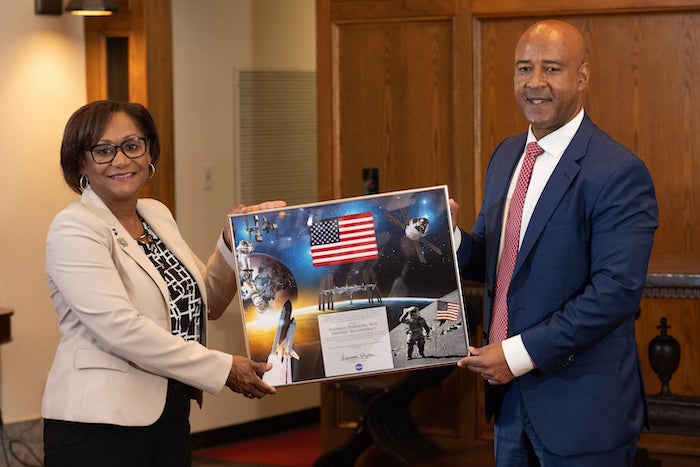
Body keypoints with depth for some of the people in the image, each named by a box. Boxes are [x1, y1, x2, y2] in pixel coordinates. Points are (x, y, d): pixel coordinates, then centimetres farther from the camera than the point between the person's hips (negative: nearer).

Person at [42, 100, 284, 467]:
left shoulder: (158, 215, 12)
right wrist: (224, 369, -21)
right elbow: (120, 327, -22)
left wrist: (234, 242, 3)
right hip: (99, 424, -7)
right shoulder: (73, 230, -12)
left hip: (171, 415, 7)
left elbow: (206, 303, 20)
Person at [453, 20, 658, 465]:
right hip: (511, 394, 7)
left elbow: (617, 291, -22)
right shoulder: (506, 156, 10)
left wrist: (522, 353, -22)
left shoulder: (618, 173, -16)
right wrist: (450, 239, -7)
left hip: (581, 406, -7)